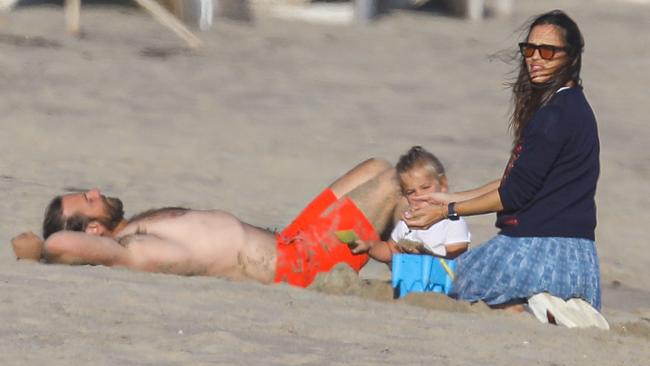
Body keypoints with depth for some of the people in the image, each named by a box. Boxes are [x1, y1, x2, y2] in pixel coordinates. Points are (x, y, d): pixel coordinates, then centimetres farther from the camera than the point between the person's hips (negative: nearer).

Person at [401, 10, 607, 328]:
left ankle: (531, 306, -11)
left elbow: (516, 194, -15)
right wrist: (451, 198, 17)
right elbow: (517, 182, 18)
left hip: (539, 245, -10)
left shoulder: (557, 113, -17)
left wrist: (447, 211, -7)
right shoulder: (572, 106, 13)